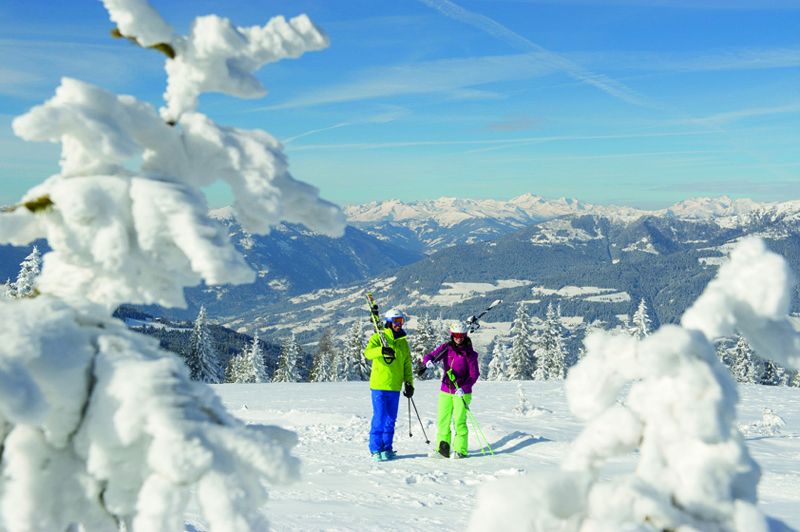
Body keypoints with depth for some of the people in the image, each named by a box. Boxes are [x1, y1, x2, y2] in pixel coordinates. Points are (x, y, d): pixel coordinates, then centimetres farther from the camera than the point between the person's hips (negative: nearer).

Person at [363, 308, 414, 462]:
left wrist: (409, 384, 9)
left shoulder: (403, 342, 14)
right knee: (379, 418, -6)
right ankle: (375, 449, 4)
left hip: (395, 387, 5)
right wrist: (381, 350, -37)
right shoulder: (378, 337, -1)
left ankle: (387, 448, 18)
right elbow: (368, 353, -19)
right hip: (379, 386, -5)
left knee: (391, 420, 9)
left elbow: (407, 366, 18)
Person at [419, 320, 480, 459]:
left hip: (462, 392, -4)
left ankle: (460, 450, 3)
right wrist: (428, 362, -26)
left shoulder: (469, 353, -7)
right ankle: (442, 449, 14)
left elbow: (474, 375, -7)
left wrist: (463, 388, -21)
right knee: (442, 420, 4)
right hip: (445, 390, 4)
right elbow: (429, 356, -2)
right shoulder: (446, 348, 3)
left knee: (459, 421, -7)